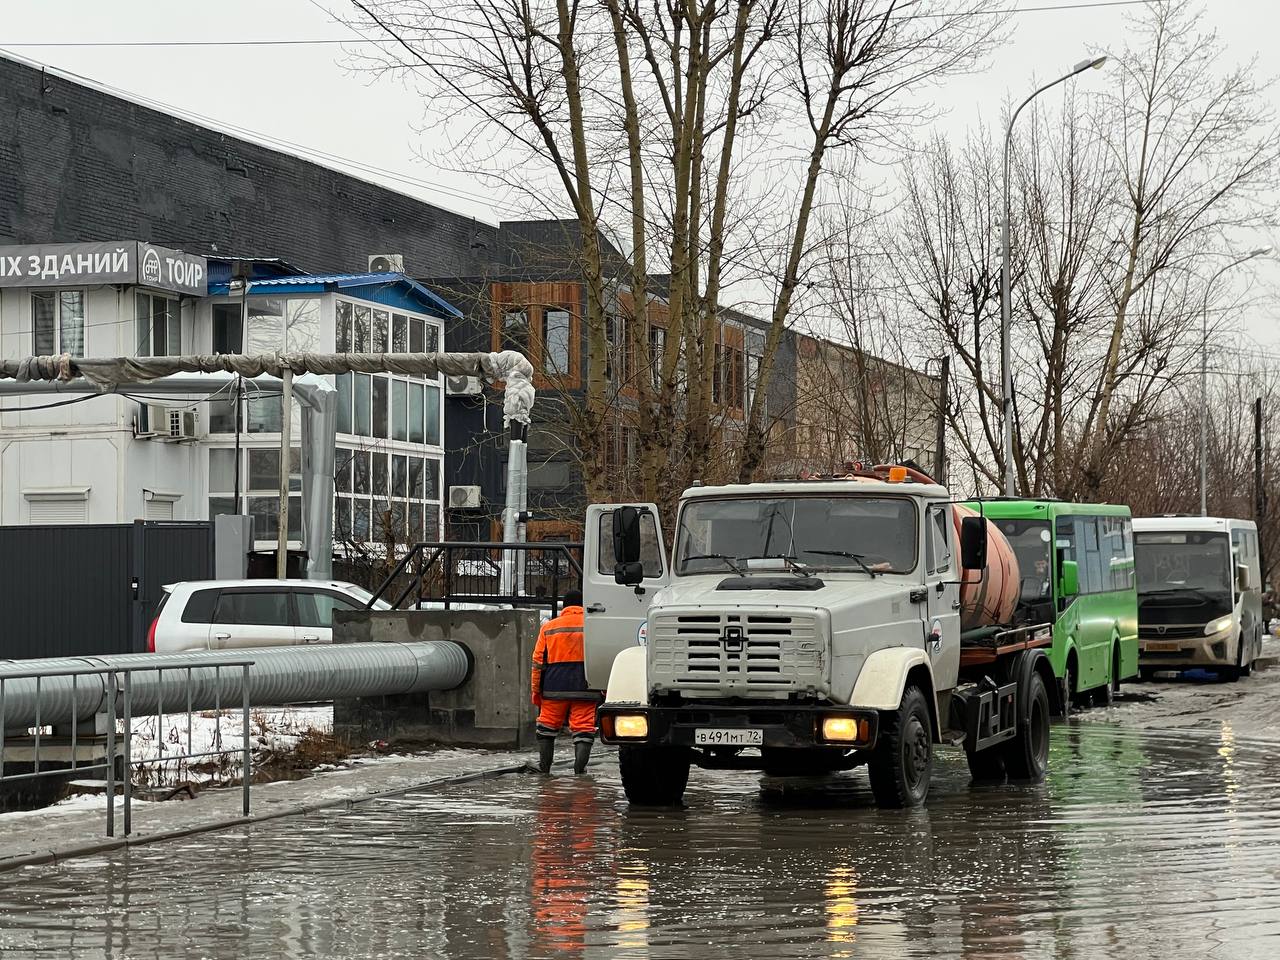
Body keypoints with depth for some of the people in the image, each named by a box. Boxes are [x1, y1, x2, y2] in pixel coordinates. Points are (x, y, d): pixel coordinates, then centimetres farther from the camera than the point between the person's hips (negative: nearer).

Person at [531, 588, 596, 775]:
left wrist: (536, 691, 12)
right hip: (584, 689, -1)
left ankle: (544, 767, 14)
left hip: (554, 689, 1)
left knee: (547, 727, 13)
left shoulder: (549, 627, 9)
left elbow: (538, 661, 8)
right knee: (584, 728, -2)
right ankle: (579, 768, -14)